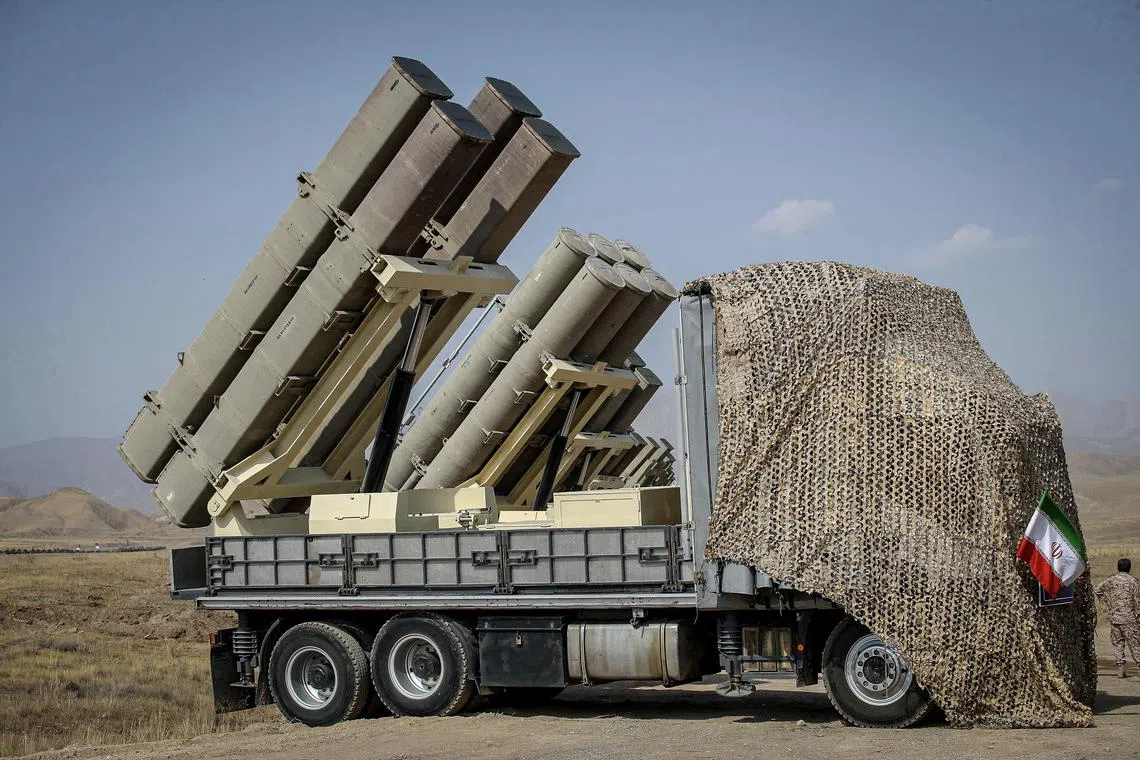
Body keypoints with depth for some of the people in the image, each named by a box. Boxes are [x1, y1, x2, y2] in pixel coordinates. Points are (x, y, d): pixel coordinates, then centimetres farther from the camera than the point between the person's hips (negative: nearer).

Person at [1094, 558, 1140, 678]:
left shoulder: (1110, 580, 5)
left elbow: (1097, 591, 14)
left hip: (1113, 617, 3)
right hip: (1128, 618, -3)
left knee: (1117, 643, 8)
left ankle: (1121, 669, 3)